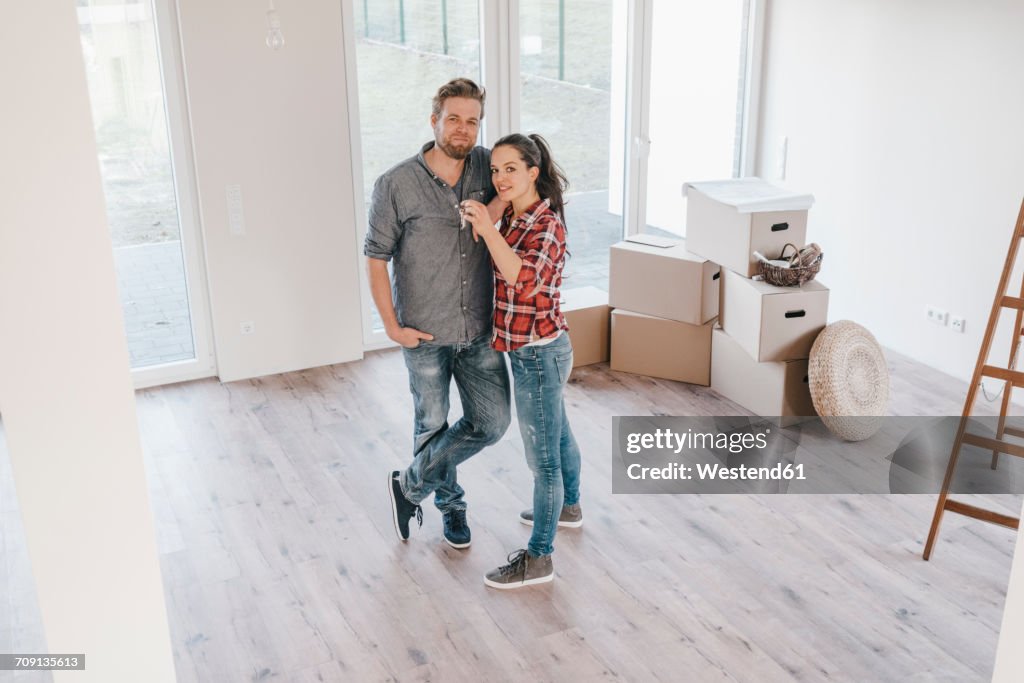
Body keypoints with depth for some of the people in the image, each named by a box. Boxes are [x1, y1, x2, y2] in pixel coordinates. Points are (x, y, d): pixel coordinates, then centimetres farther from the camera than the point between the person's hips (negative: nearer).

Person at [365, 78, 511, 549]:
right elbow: (376, 257, -6)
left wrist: (500, 204, -15)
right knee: (433, 425, 12)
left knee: (492, 422, 5)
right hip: (426, 334, -3)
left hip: (480, 330, 4)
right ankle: (450, 504, 38)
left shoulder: (487, 166, -2)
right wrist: (392, 325, -9)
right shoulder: (396, 185, -12)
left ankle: (410, 486, 25)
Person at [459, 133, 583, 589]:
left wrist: (487, 230, -42)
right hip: (535, 350, 10)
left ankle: (538, 559, 12)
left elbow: (526, 281, -38)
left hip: (538, 354, -10)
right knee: (557, 433, 27)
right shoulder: (515, 218, 6)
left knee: (542, 456, 0)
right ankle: (567, 507, 49)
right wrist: (483, 230, 7)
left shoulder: (546, 225, -21)